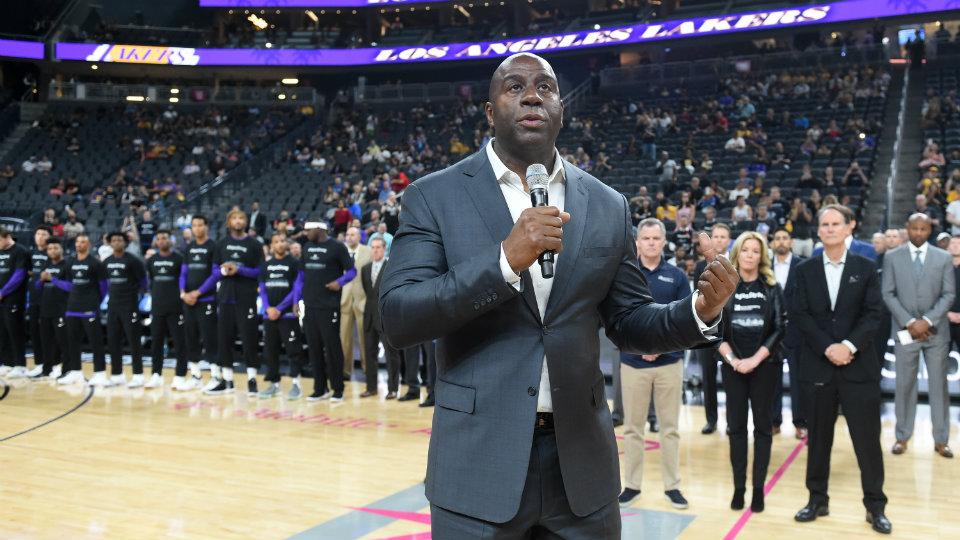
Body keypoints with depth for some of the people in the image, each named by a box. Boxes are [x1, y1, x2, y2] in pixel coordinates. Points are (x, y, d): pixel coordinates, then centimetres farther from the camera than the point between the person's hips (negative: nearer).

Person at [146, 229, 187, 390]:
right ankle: (156, 375, 17)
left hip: (175, 308, -5)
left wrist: (181, 296, -7)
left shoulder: (178, 259, -3)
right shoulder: (151, 261, 11)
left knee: (179, 342, -3)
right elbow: (151, 281, 19)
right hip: (157, 308, 5)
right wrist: (155, 296, 12)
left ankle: (179, 376, 3)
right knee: (156, 342, 8)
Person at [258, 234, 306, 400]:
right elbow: (262, 290, 11)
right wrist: (268, 308, -7)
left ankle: (296, 384, -3)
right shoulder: (265, 265, 13)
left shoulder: (294, 264, -1)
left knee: (293, 349, -7)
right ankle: (273, 383, 16)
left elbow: (297, 290, -6)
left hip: (288, 314, -5)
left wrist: (279, 308, -12)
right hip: (269, 315, 5)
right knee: (270, 350, 7)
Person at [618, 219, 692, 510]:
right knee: (632, 428, 7)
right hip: (632, 361, 0)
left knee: (670, 428, 8)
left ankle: (672, 485, 18)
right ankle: (632, 484, 18)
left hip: (669, 361, 1)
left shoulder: (677, 276, 3)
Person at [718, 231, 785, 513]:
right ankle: (738, 487, 12)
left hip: (765, 365, -1)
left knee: (762, 425, 5)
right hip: (733, 366, 1)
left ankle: (758, 488, 11)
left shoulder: (772, 288, 1)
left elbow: (780, 328, -4)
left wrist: (755, 359, -13)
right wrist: (732, 359, -11)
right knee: (736, 426, 4)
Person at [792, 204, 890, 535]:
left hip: (859, 366, -1)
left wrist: (849, 345, -17)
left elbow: (873, 315, -3)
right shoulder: (805, 270, 6)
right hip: (819, 366, 1)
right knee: (819, 438, 9)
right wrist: (828, 348, -13)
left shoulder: (866, 268, 4)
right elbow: (800, 316, -2)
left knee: (867, 438, 3)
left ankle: (875, 506, 15)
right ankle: (817, 499, 21)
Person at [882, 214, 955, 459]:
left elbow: (949, 294, 0)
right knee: (905, 385, 4)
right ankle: (902, 437, 14)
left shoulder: (943, 257, 4)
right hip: (906, 331, -1)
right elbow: (888, 294, -1)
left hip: (936, 331, 1)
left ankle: (940, 440, 14)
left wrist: (928, 321, -12)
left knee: (939, 385, 5)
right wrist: (909, 322, -10)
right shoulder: (892, 257, 3)